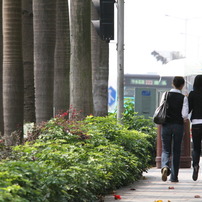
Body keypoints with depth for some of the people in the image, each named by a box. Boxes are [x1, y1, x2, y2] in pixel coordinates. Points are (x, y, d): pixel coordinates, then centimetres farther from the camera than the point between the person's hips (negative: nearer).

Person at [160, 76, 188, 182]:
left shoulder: (166, 95, 0)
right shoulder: (183, 98, -5)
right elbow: (185, 115, -10)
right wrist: (184, 119, 11)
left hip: (166, 125, 1)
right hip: (178, 125, -1)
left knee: (166, 149, 6)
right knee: (176, 151, 7)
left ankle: (165, 166, -24)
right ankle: (174, 176, 7)